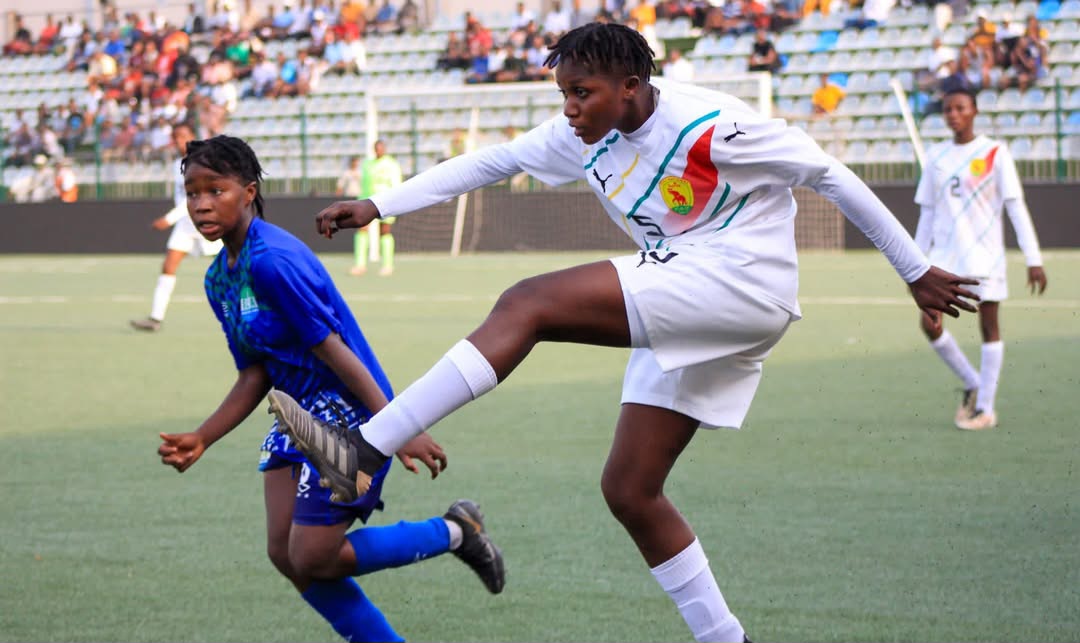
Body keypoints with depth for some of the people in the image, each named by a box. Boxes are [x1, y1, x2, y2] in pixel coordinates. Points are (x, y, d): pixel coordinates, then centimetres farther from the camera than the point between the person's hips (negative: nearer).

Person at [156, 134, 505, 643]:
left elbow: (333, 350, -23)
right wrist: (201, 439, 4)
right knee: (285, 553, 3)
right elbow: (254, 377, 12)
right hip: (299, 414, 9)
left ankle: (454, 532, 10)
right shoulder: (219, 279, 7)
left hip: (349, 413, -9)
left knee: (313, 559, -7)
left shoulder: (274, 261, -22)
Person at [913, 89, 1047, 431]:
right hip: (944, 255, 4)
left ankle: (985, 408, 5)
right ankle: (972, 384, 16)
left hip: (985, 254, -4)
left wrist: (1033, 260, -12)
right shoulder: (936, 156, 9)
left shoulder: (995, 153, -4)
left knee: (989, 325, -2)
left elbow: (1016, 207, -6)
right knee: (930, 323, -6)